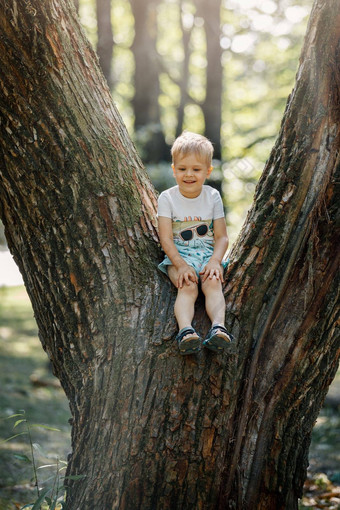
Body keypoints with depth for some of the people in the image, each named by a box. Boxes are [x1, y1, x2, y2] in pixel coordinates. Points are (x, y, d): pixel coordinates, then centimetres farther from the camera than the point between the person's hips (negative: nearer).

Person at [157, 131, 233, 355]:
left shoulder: (213, 197, 5)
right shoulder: (167, 198, -1)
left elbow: (221, 236, 3)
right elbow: (166, 238, -7)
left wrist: (215, 261, -16)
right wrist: (181, 265, -21)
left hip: (208, 253, 2)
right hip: (178, 255, -2)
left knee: (213, 283, -28)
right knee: (187, 287, -30)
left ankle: (218, 326, -48)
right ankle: (185, 330, -51)